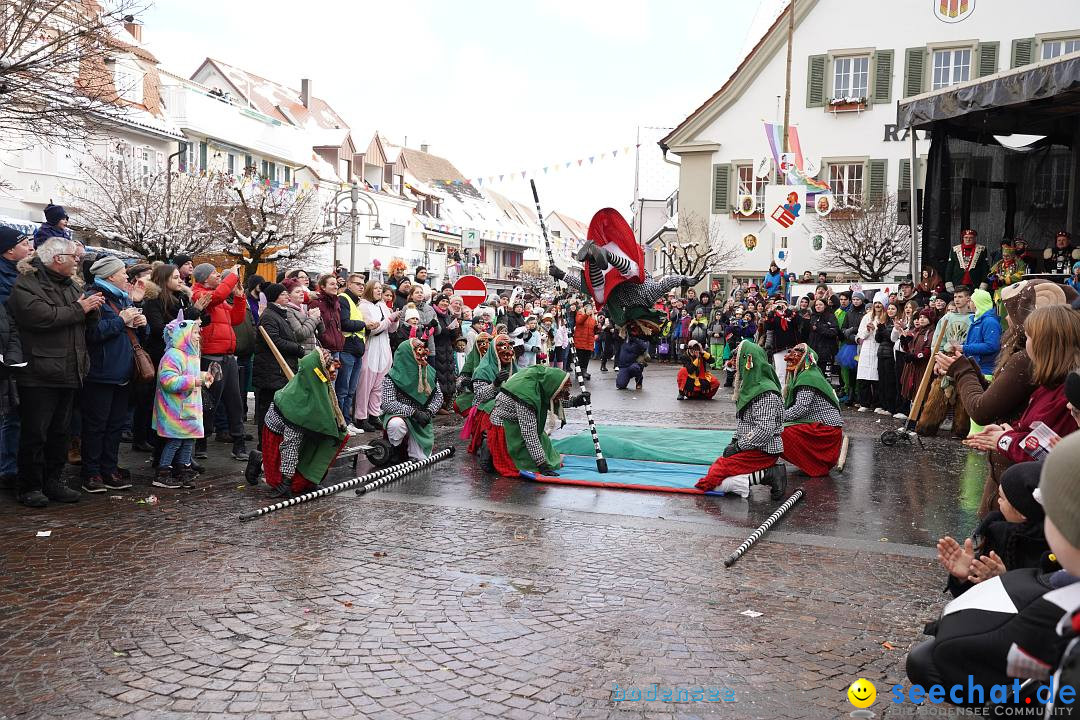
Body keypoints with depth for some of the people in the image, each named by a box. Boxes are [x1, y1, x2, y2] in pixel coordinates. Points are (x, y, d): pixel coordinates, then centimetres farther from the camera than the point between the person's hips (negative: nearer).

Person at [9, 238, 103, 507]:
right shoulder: (27, 283, -9)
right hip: (39, 374, -8)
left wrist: (93, 308, -4)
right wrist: (78, 309, -15)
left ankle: (53, 481, 23)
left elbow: (89, 321, 19)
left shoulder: (72, 284, 17)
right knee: (34, 433, -1)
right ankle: (30, 487, 9)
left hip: (68, 372, 8)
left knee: (60, 431, 13)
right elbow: (41, 316, -25)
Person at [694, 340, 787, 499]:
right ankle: (767, 472, 4)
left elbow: (765, 430, -24)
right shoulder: (751, 386, 14)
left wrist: (739, 446, -17)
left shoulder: (767, 393, -19)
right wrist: (734, 441, 7)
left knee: (712, 481, -15)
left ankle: (766, 475, -14)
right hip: (749, 447, 10)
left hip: (763, 451, -10)